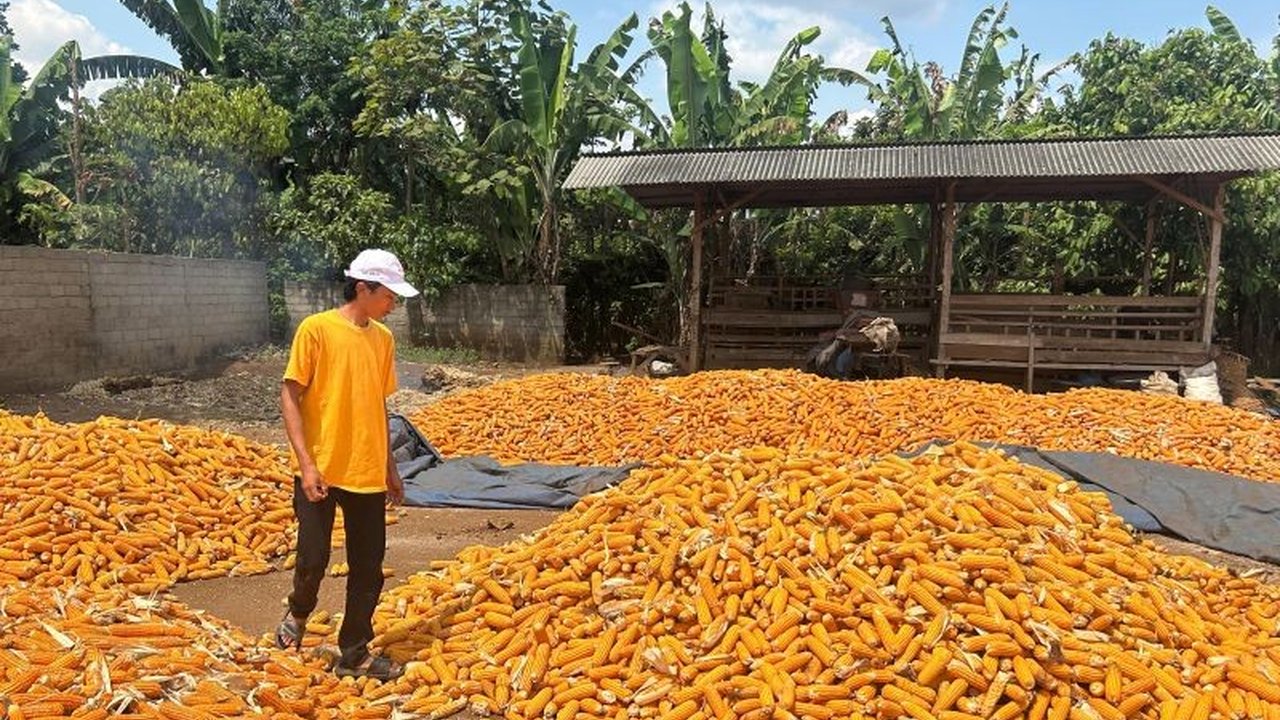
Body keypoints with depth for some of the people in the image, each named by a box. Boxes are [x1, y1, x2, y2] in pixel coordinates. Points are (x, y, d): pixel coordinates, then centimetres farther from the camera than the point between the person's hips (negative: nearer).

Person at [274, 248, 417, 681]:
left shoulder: (383, 338, 8)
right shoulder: (316, 329, -8)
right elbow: (289, 396, -9)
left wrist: (390, 469, 16)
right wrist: (306, 463, -16)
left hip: (368, 474, 5)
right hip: (321, 471, -5)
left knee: (368, 569, 7)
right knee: (313, 558, -1)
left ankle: (354, 655, 22)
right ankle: (298, 612, 31)